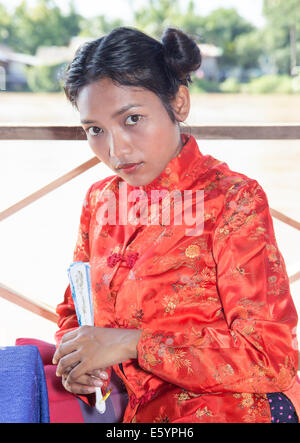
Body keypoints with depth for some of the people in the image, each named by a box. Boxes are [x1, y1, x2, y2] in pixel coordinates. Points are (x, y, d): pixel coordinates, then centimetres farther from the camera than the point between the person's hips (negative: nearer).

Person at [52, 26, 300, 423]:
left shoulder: (234, 200, -12)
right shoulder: (100, 199, 7)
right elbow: (73, 311, 18)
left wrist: (132, 344, -21)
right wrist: (75, 361, -6)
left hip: (229, 410, -6)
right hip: (133, 411, 6)